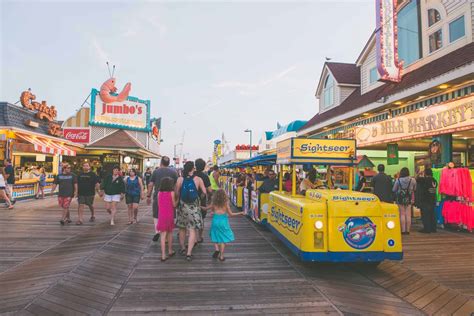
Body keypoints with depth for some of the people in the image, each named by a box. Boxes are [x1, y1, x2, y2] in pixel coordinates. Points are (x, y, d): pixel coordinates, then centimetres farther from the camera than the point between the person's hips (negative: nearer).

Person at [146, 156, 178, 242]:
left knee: (156, 215, 15)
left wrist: (148, 196, 8)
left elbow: (151, 185, 0)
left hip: (158, 196, 0)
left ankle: (157, 231, -2)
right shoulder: (174, 172, 1)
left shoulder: (156, 171, 0)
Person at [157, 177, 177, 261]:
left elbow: (159, 204, 6)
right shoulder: (171, 193, -9)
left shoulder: (159, 193, 1)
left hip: (162, 216, 2)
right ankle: (170, 251, 30)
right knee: (170, 233, 16)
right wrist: (177, 199, 12)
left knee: (163, 235, 4)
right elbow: (174, 205, -4)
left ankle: (163, 255, 2)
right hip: (170, 216, -2)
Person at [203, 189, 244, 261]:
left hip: (215, 221, 1)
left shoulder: (213, 204, -1)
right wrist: (240, 213, 8)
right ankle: (221, 256, 10)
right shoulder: (226, 204, -5)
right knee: (223, 239, 8)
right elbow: (230, 214, -2)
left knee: (215, 237, 19)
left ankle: (216, 249, -3)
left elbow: (205, 208, 13)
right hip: (223, 221, -1)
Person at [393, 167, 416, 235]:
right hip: (409, 199, 1)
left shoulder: (398, 180, -9)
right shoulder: (412, 180, -6)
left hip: (400, 199, -1)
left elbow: (394, 190, -2)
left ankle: (403, 230, 4)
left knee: (402, 214, 4)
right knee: (408, 215, 6)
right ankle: (408, 230, 9)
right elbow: (414, 189, 5)